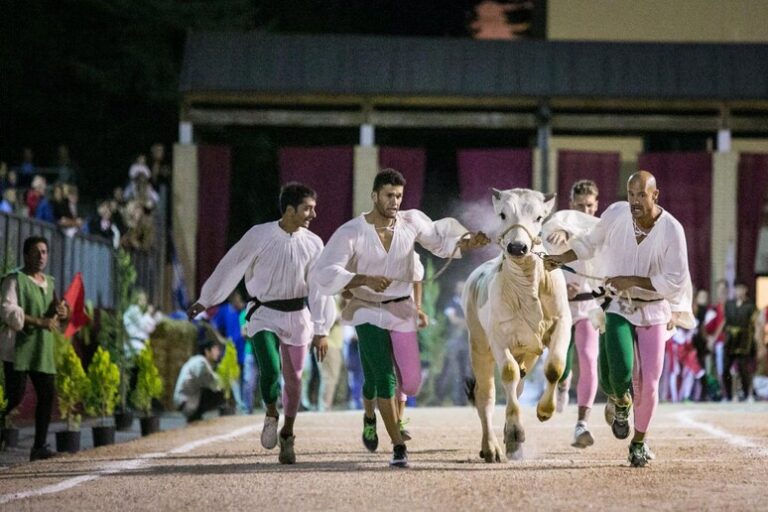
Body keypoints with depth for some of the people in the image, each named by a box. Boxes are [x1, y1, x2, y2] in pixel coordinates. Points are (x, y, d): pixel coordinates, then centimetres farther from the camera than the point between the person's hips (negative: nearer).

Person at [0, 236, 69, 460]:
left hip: (42, 348, 7)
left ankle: (39, 446, 3)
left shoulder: (48, 282, 17)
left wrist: (60, 312, 1)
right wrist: (39, 322, -25)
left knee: (47, 394, -1)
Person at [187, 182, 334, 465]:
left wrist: (322, 330, -11)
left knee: (293, 378, 10)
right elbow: (230, 266, -2)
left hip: (297, 315, 2)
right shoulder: (259, 236, -13)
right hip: (264, 313, -2)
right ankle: (271, 415, 9)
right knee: (270, 370, -21)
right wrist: (205, 300, 6)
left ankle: (287, 435, 30)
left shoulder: (313, 244, -8)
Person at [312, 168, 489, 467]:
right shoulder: (350, 233, -15)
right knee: (382, 378, -15)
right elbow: (324, 273, -22)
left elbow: (440, 241, 12)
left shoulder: (412, 222, -4)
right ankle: (398, 447, -3)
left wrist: (467, 243, -8)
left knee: (411, 381, 4)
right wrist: (365, 280, -35)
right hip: (368, 311, -4)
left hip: (402, 310, 4)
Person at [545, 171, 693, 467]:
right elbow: (591, 243, 10)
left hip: (653, 311, 0)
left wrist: (632, 281, -22)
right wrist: (562, 259, -2)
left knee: (648, 382, 0)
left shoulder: (672, 231, -17)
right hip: (617, 307, 0)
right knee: (617, 374, -20)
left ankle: (639, 441, 25)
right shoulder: (616, 214, -11)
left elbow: (674, 282, -16)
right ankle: (620, 401, 18)